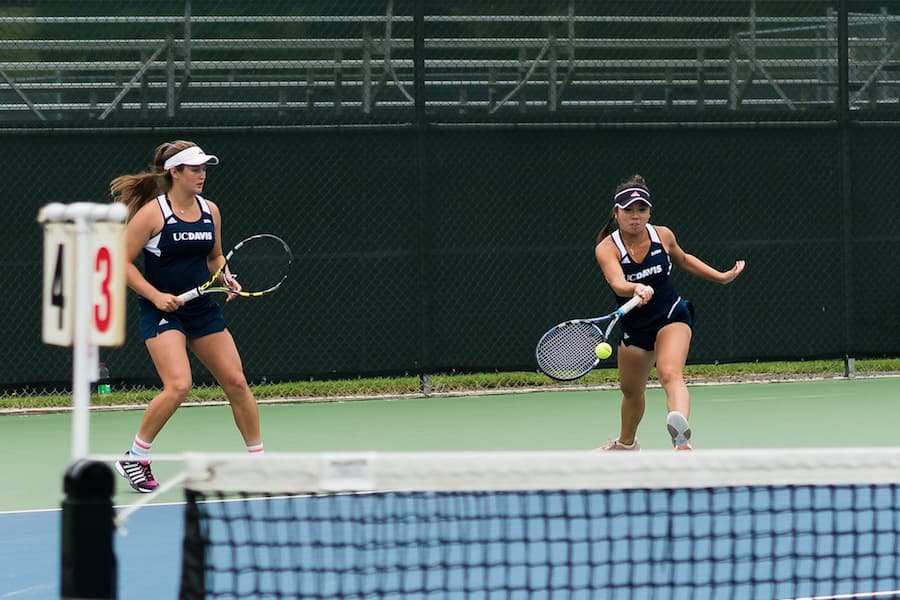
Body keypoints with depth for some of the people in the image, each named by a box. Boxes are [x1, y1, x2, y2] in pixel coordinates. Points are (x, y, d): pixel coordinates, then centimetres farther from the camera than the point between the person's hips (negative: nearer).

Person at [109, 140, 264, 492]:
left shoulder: (210, 211, 6)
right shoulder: (152, 213, -12)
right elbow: (122, 262, -9)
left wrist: (226, 278, 0)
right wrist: (155, 295, -17)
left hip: (202, 308, 6)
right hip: (162, 311, -6)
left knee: (236, 383, 4)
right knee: (179, 385, -22)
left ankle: (258, 458, 19)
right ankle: (135, 459, -6)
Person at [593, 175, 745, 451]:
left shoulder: (663, 236, -7)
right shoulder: (607, 248, -17)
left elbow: (683, 260, 17)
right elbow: (617, 283, -38)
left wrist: (722, 276, 18)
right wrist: (636, 289, -59)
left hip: (672, 317, -2)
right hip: (635, 328, 2)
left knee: (670, 374, -29)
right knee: (631, 389, 20)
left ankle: (681, 439, -56)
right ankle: (626, 443, 52)